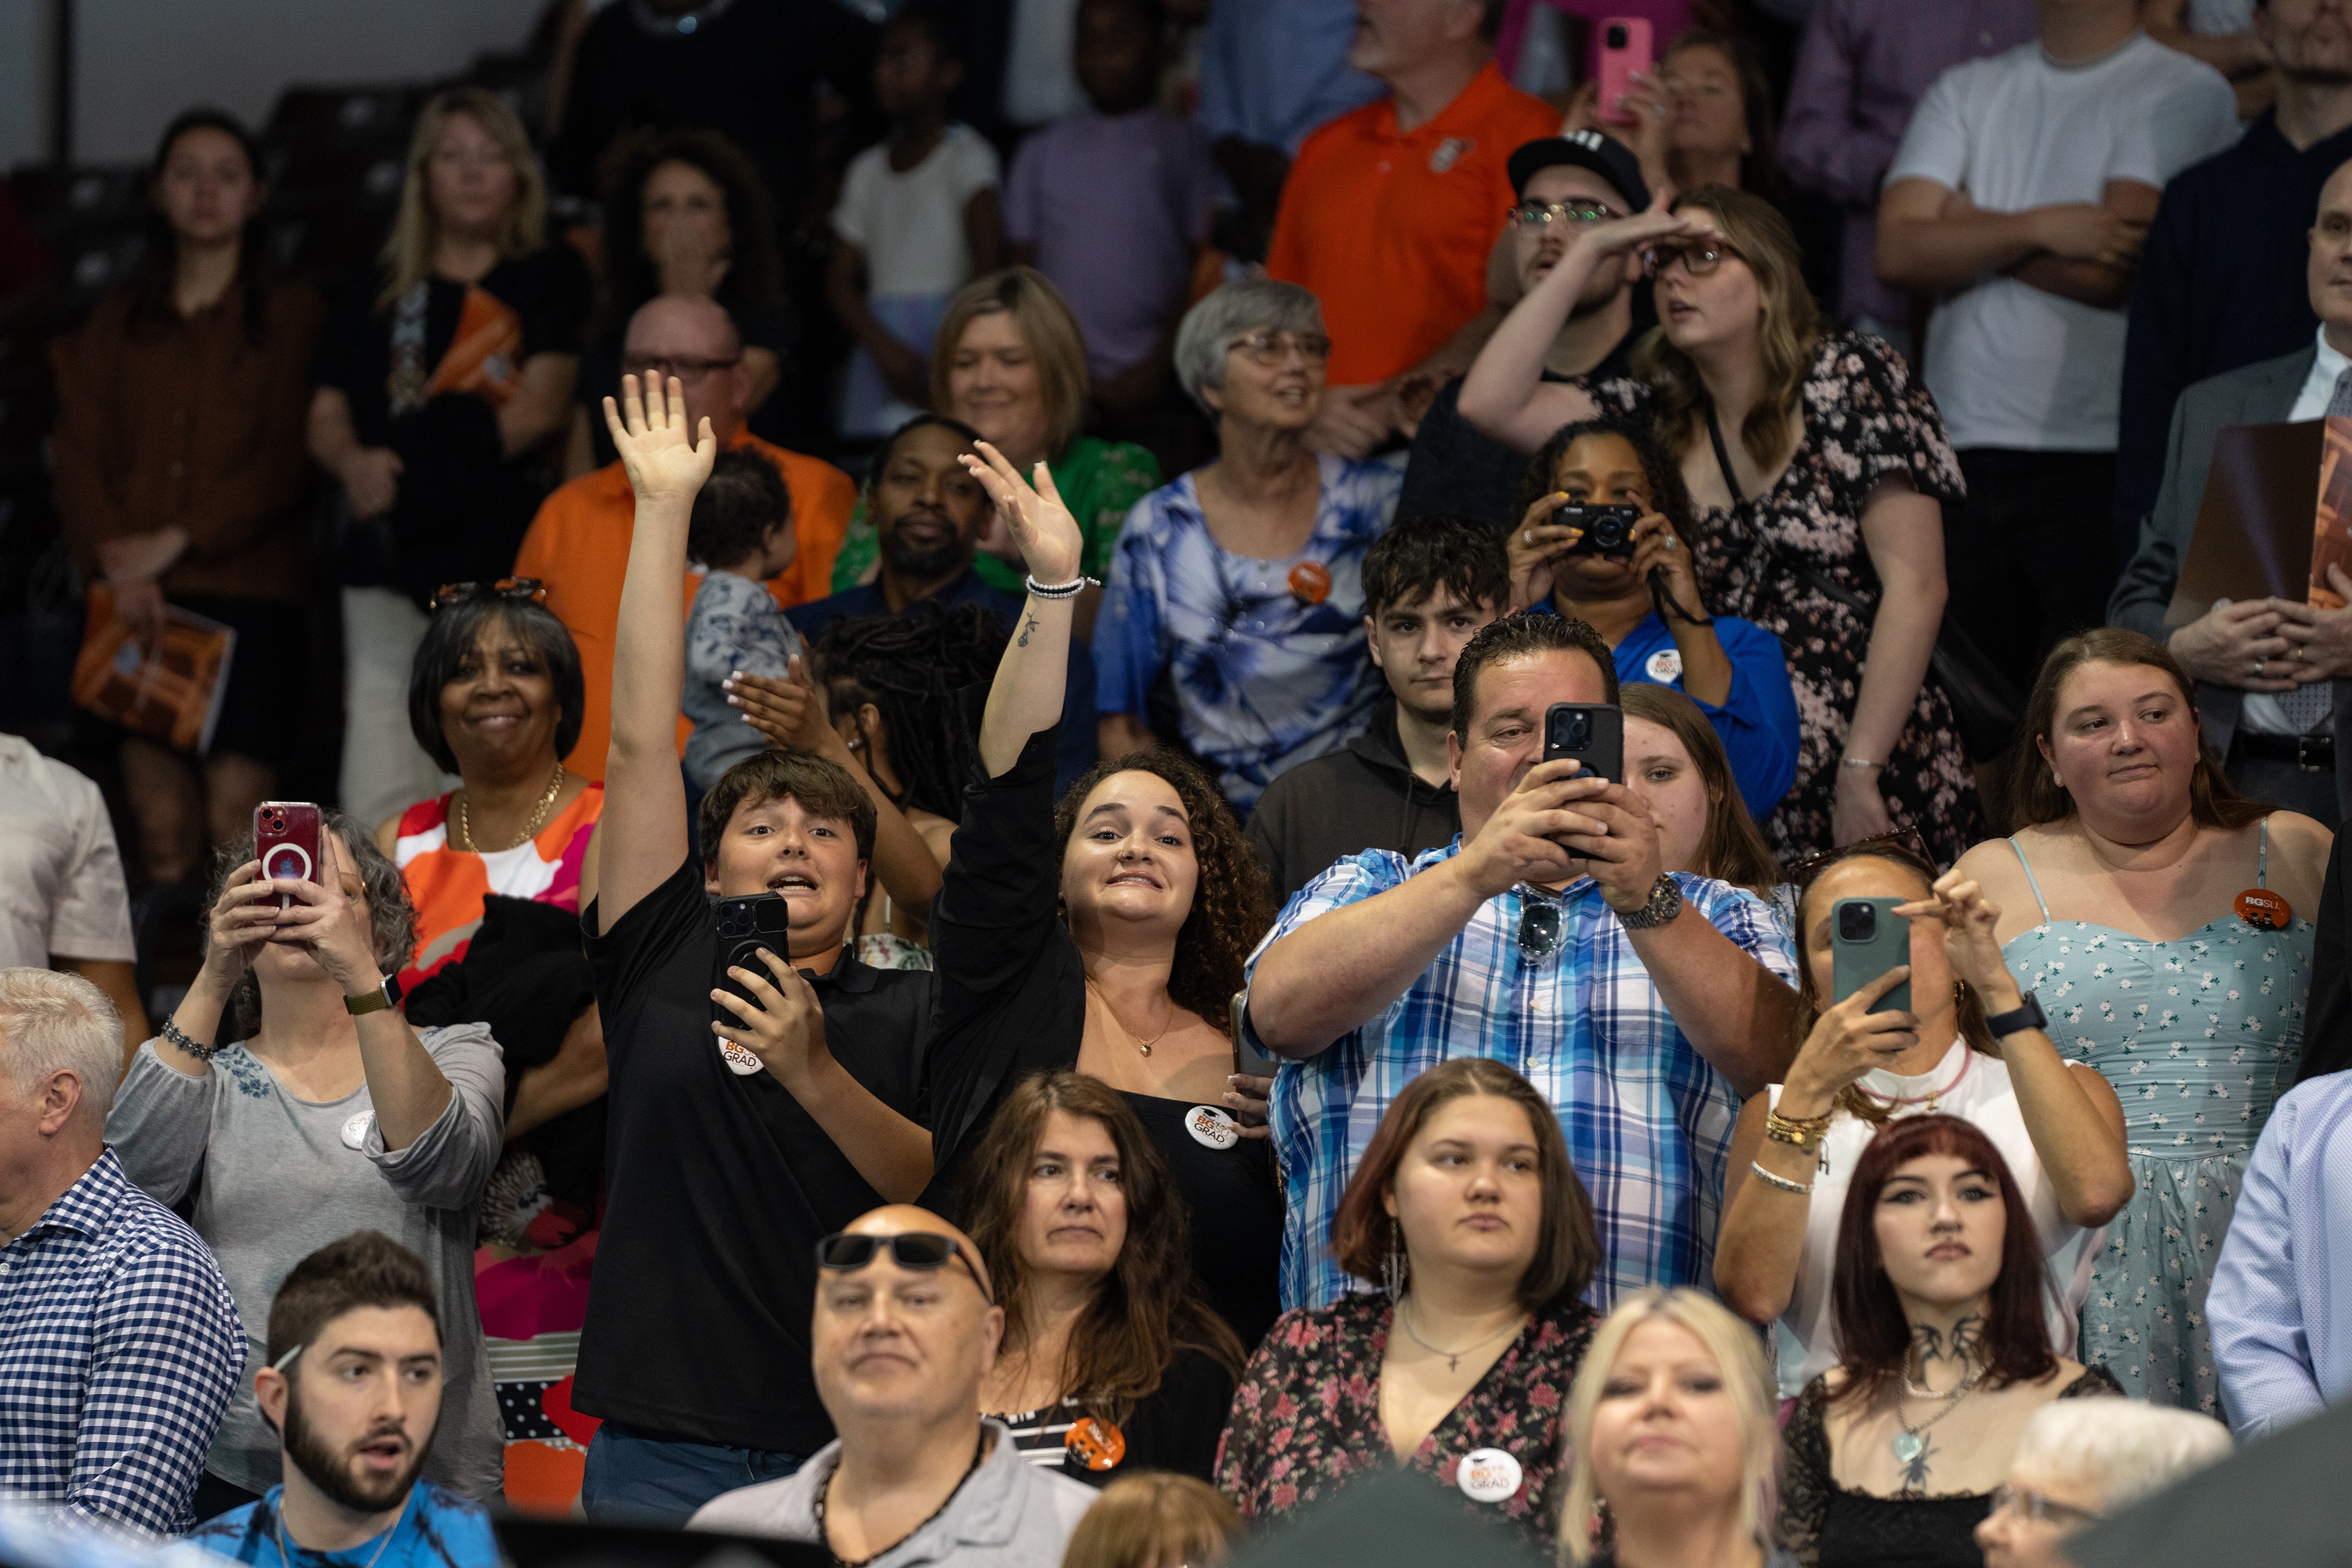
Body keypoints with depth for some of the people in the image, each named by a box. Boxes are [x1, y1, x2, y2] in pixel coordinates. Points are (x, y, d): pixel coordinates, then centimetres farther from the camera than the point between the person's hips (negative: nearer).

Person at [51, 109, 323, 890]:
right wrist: (120, 568, -7)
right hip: (140, 591, 2)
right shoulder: (117, 321, 21)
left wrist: (176, 540, -8)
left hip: (248, 585, -2)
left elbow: (287, 463, 2)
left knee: (236, 814, -17)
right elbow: (80, 456, 11)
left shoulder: (291, 315, 11)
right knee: (162, 814, -15)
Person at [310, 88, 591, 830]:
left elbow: (541, 408, 1)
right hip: (392, 558, 3)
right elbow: (325, 420, 15)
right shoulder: (377, 297, 21)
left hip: (506, 553, -3)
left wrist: (412, 463, -3)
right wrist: (355, 461, -8)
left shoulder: (551, 279, 12)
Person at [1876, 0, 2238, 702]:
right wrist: (2037, 229, -10)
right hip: (1959, 455, 4)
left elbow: (2114, 273, -10)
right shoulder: (1966, 91, 16)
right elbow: (1900, 250, 3)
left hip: (2098, 459, -4)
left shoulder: (2186, 93, 1)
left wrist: (1971, 227, 2)